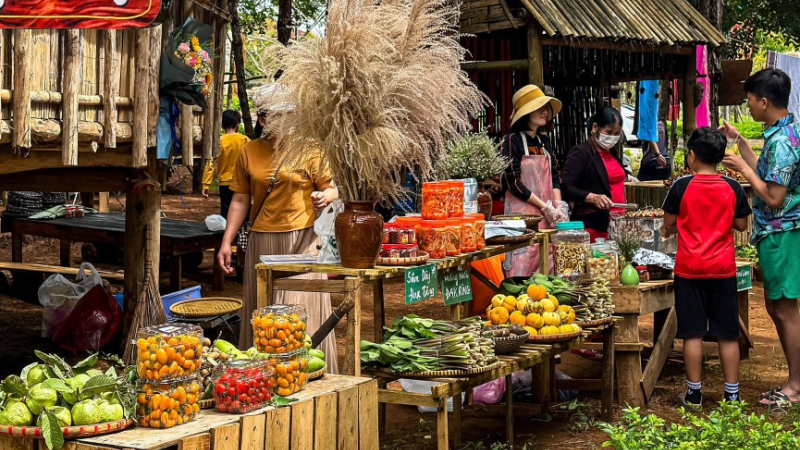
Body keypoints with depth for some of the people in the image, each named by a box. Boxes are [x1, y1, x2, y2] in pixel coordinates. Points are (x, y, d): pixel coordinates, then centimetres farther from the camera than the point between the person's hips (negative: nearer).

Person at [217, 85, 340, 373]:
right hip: (261, 242, 3)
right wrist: (226, 242, 7)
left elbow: (332, 189, 4)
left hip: (301, 240, -3)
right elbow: (240, 200, 12)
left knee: (301, 310, -6)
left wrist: (324, 197, -20)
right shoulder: (250, 152, 8)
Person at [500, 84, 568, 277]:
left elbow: (554, 177, 14)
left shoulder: (544, 141, 14)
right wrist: (544, 207, -11)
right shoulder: (513, 140, -7)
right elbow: (513, 182, -11)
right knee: (524, 268, -9)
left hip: (548, 216, 7)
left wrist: (558, 206, -3)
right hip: (522, 212, -6)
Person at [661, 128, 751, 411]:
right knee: (727, 334, 8)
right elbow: (741, 225, 7)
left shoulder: (682, 187, -7)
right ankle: (732, 394, 12)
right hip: (723, 269, 2)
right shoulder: (733, 189, -1)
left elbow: (669, 223, 1)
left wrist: (669, 231, 23)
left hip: (689, 269, -2)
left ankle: (694, 394, 9)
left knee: (693, 333, 4)